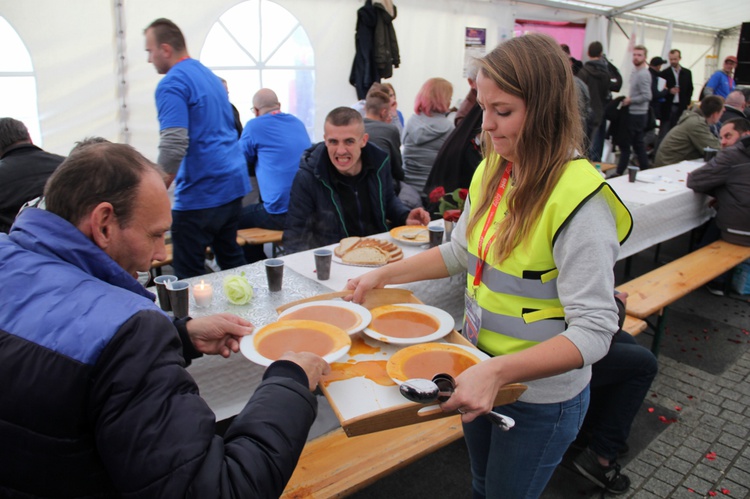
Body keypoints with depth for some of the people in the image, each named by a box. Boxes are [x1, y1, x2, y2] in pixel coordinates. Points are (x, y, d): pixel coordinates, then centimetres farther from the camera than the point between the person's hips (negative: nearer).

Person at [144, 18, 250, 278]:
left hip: (201, 194, -9)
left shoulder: (172, 84, -12)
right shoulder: (210, 75, 17)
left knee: (188, 277, 1)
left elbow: (173, 146, -24)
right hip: (233, 183, 9)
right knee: (231, 260, 20)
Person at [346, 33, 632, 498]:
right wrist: (383, 275, 4)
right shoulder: (492, 171, -4)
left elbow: (593, 330, -28)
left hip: (540, 396, -6)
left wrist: (498, 372, -38)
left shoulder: (579, 197, -26)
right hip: (481, 376, 7)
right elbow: (461, 251, 10)